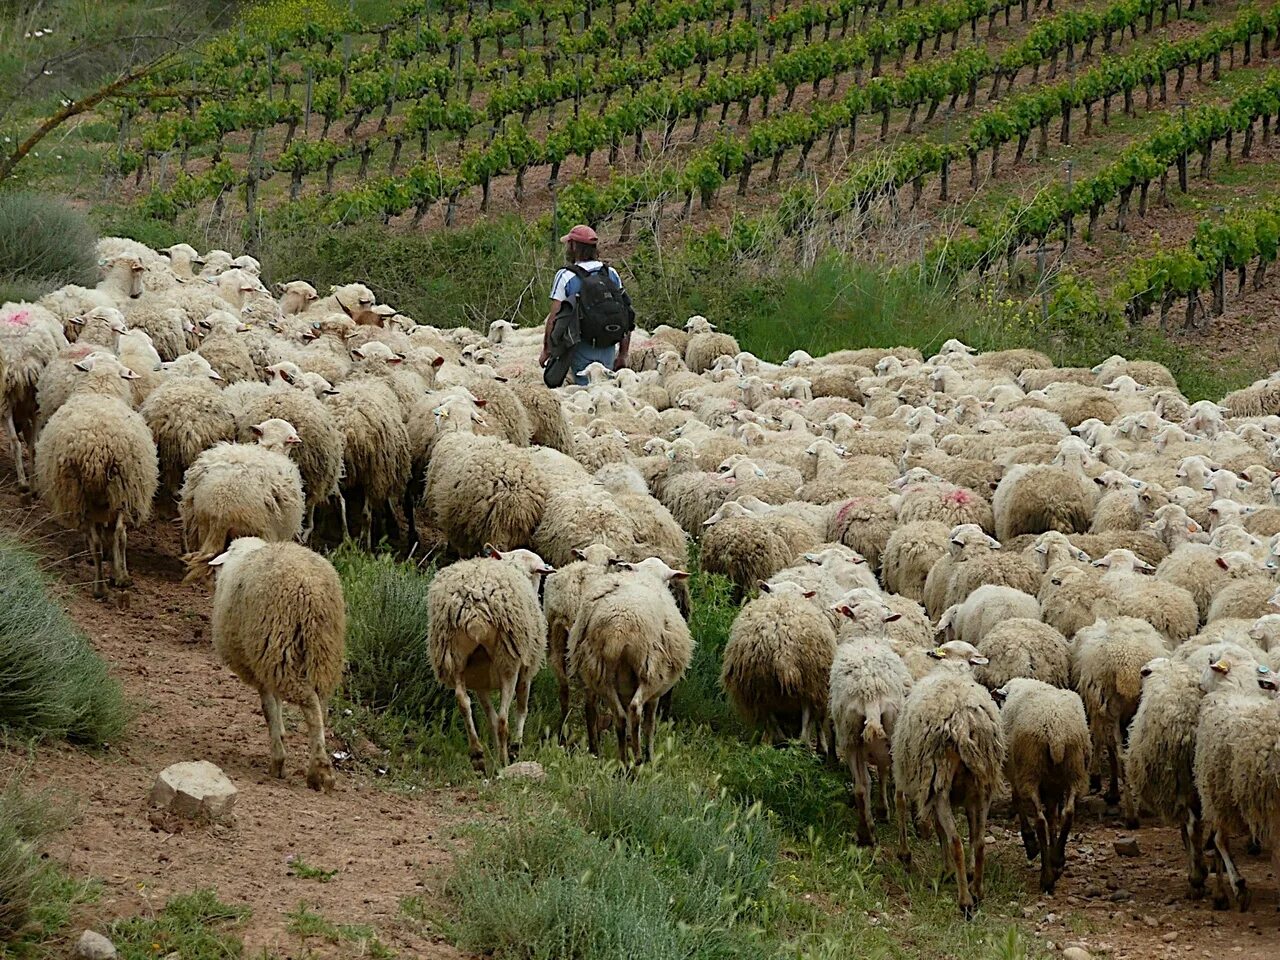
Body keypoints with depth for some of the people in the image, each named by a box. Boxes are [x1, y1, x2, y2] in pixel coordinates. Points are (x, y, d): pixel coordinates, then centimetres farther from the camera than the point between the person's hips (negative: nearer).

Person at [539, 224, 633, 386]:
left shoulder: (565, 276, -4)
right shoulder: (611, 274, 9)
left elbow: (554, 317, -6)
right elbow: (627, 319, 9)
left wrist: (546, 351, 3)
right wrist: (622, 355, 15)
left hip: (582, 348, -4)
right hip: (608, 349, 4)